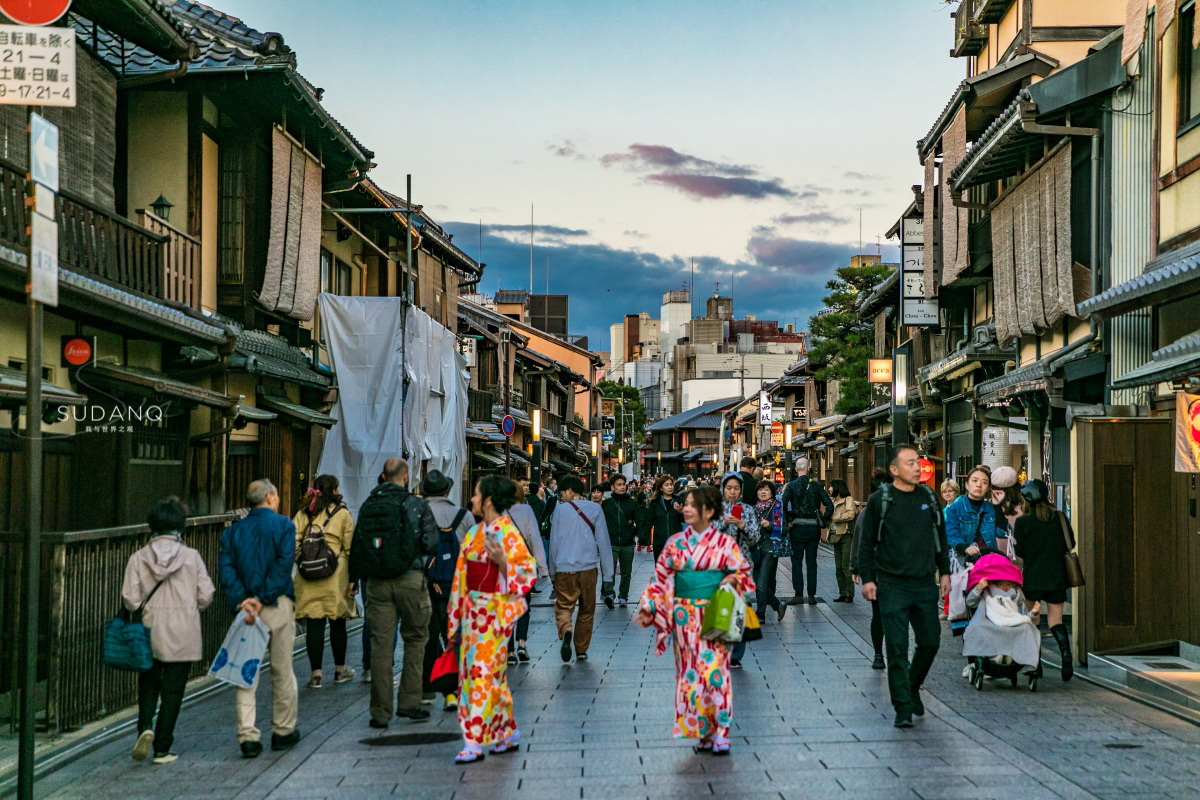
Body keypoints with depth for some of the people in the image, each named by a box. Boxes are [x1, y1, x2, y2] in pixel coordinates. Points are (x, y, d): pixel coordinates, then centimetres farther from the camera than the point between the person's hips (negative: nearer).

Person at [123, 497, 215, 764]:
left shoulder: (138, 557, -5)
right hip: (183, 635, -1)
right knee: (172, 690, 7)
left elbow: (130, 599, -8)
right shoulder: (191, 557, -6)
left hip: (150, 632, 1)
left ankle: (145, 727, -6)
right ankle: (162, 749, 8)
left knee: (148, 685, 18)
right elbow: (205, 596, -6)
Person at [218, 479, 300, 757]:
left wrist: (242, 600, -11)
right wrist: (263, 600, -14)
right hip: (279, 607, -3)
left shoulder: (232, 531, 10)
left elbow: (226, 568, -2)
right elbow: (284, 564, -13)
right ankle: (283, 731, 20)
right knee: (282, 670, 10)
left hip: (246, 607, 3)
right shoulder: (283, 525, -1)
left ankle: (247, 735, -5)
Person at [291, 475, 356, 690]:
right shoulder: (343, 514, 0)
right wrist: (353, 579, 1)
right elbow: (350, 547, -3)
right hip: (335, 576, -2)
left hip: (308, 576, 2)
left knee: (314, 624, 3)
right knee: (337, 623, 12)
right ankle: (340, 670, 23)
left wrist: (300, 561, 10)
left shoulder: (303, 514, 6)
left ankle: (316, 674, 3)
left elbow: (293, 544, -1)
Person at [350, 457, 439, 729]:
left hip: (377, 583, 3)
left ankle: (380, 712, 5)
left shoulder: (367, 506, 7)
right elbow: (430, 543, -6)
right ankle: (409, 702, 8)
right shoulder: (416, 505, -5)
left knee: (380, 643, 4)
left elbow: (356, 546, 10)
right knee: (415, 639, 11)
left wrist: (355, 578, 20)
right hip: (410, 579, -3)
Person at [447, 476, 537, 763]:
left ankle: (475, 742, -8)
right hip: (473, 610, 8)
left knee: (484, 671, -9)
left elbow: (527, 572, -12)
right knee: (470, 670, 9)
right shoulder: (474, 533, 12)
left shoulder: (509, 534, -10)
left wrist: (502, 562, -28)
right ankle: (509, 734, 19)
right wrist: (456, 619, 14)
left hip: (495, 612, -8)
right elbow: (461, 576, 15)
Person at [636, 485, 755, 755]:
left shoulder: (725, 543, 0)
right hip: (684, 617, 3)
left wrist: (732, 580, -14)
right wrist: (648, 608, 3)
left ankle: (719, 733, 0)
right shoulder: (674, 543, 8)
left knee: (714, 669, -8)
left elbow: (745, 571, 7)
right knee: (690, 672, 3)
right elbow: (661, 578, 10)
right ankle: (702, 732, 13)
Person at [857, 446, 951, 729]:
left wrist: (945, 572, 14)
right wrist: (867, 578, -4)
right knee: (897, 647, -5)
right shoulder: (880, 500, -3)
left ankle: (913, 687, 30)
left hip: (925, 585, 4)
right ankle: (903, 707, 1)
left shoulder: (928, 497, 9)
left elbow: (940, 537, 18)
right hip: (892, 586, -4)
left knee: (930, 642, 5)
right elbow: (867, 543, 1)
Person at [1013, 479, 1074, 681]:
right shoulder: (1060, 517, 1)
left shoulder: (1023, 521, -9)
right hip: (1056, 576, 3)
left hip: (1032, 578, -3)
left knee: (1032, 620, 8)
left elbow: (1018, 551, -7)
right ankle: (1066, 652, -17)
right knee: (1056, 619, 7)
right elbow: (1071, 543, 7)